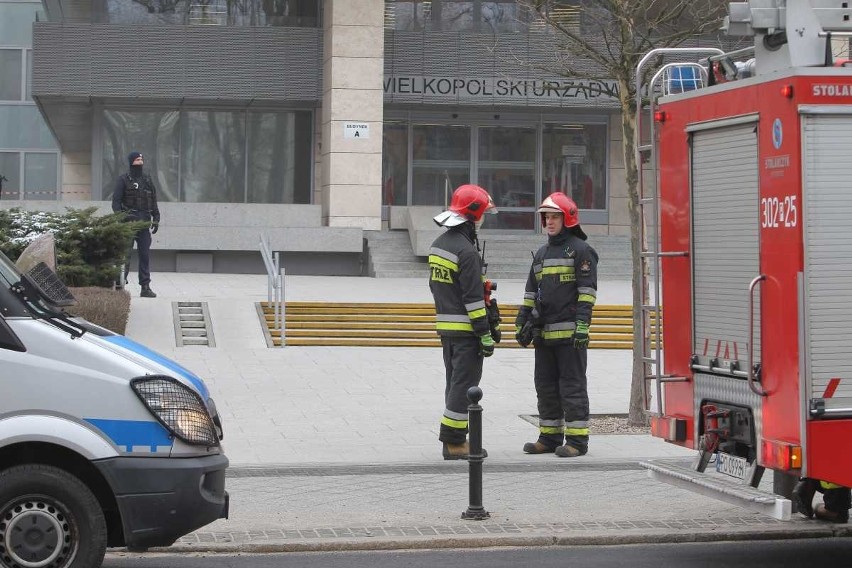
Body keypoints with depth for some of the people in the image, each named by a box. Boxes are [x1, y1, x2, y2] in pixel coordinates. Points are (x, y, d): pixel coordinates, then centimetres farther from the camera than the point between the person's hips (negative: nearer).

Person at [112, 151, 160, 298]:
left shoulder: (147, 179, 15)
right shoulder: (123, 179, -1)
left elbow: (153, 200, 18)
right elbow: (116, 201, -4)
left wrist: (156, 218, 10)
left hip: (144, 221, 5)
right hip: (129, 221, -5)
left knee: (145, 254, 3)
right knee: (125, 254, -5)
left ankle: (145, 287, 5)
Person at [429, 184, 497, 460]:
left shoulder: (438, 244, 11)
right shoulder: (466, 251, -19)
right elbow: (473, 297, -20)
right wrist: (485, 334, -17)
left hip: (446, 326, 9)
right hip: (466, 330, -9)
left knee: (455, 382, 15)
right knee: (465, 384, -4)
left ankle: (453, 440, 18)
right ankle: (454, 442, -3)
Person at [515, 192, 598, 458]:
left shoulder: (580, 249, -3)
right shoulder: (542, 253, 20)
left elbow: (587, 289, -11)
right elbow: (531, 292, 23)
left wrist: (582, 324, -19)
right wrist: (522, 323, 17)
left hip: (569, 333, -8)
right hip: (544, 333, 8)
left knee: (572, 386, -5)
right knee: (546, 386, 10)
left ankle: (577, 439, -2)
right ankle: (550, 438, 18)